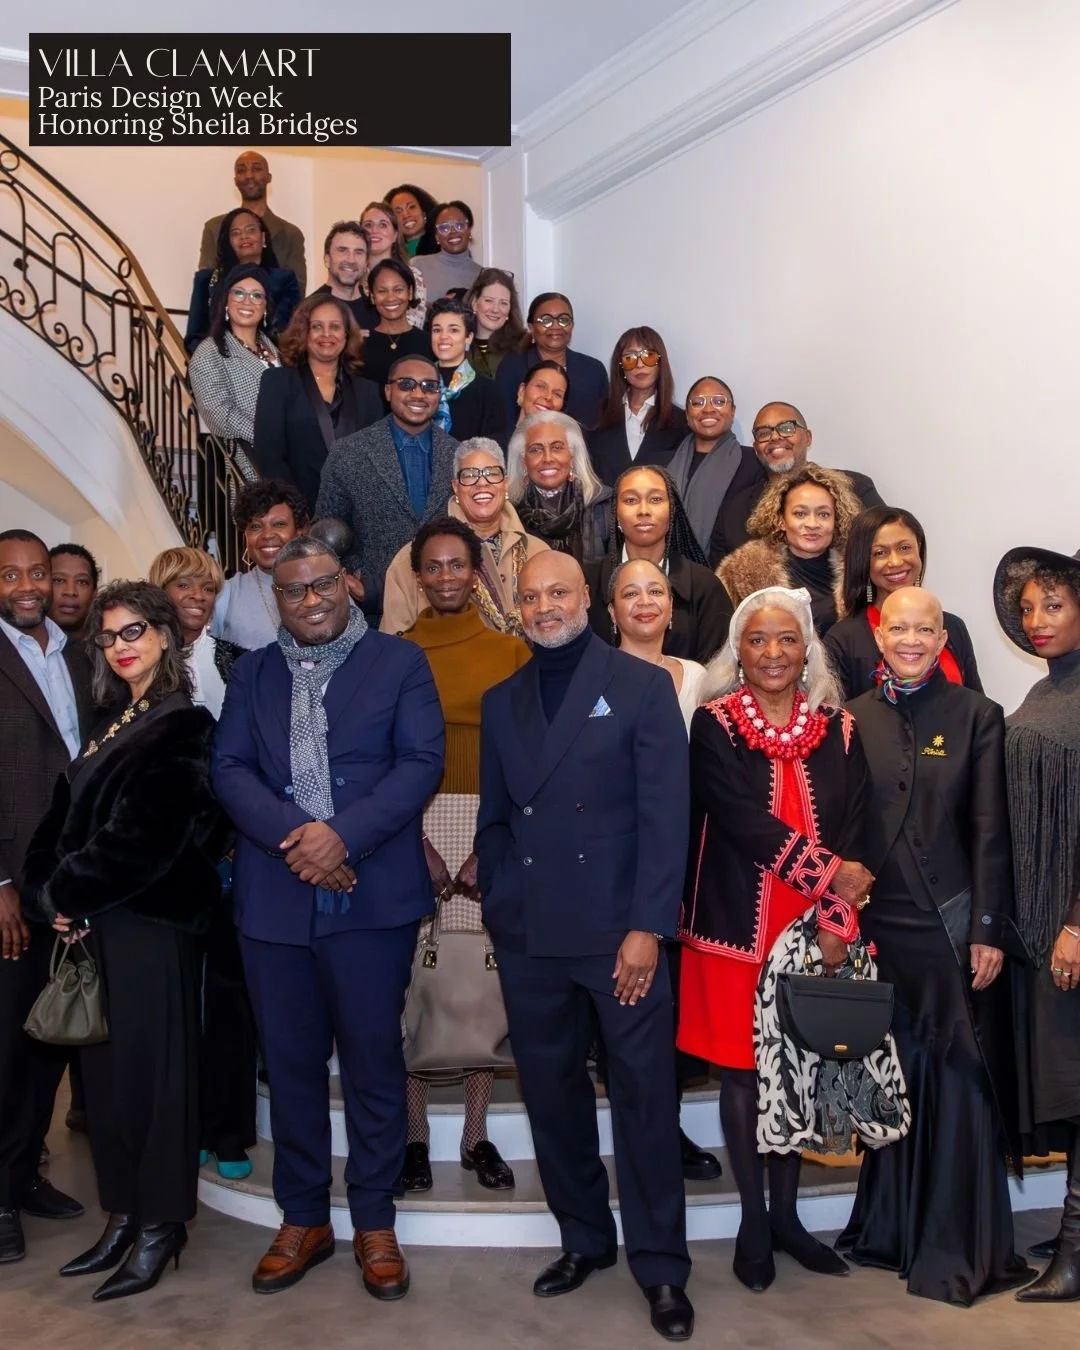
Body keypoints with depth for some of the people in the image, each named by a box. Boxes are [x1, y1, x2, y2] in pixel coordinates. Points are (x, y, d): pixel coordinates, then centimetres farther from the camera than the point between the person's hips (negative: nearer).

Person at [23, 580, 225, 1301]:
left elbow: (143, 835, -16)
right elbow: (63, 819, 13)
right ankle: (123, 1219, 24)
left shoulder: (183, 726, -9)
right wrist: (51, 887, -3)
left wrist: (65, 891, -9)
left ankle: (161, 1228, 14)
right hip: (93, 924, 7)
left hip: (151, 923, -7)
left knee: (152, 1067, 1)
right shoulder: (112, 725, 15)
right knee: (106, 1070, 12)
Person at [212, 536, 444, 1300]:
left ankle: (375, 1223, 21)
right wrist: (293, 838, -14)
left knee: (374, 1059, 5)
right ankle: (303, 1219, 26)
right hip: (274, 898, 3)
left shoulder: (399, 663, 4)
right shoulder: (253, 673, 14)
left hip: (373, 893, -3)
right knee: (291, 1061, 11)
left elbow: (422, 763, -5)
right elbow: (230, 768, 3)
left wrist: (343, 834, -16)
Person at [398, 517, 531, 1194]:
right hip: (411, 828, 0)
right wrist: (416, 843, -9)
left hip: (494, 831, 0)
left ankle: (478, 1132, 14)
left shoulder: (511, 651, 6)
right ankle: (417, 1132, 12)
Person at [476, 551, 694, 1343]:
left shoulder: (642, 686, 0)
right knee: (552, 1093, 11)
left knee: (644, 1097, 2)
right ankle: (584, 1238, 29)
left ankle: (661, 1265, 16)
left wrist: (648, 927, -12)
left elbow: (665, 814, -6)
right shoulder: (501, 702, 14)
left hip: (619, 930, -4)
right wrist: (499, 912, 6)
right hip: (530, 937, 4)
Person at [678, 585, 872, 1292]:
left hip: (814, 930, 3)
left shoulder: (838, 730, 6)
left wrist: (835, 922, -12)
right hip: (739, 924, -3)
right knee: (743, 1069, 5)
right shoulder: (715, 725, -4)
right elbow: (742, 818, -14)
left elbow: (852, 830, 0)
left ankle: (786, 1212, 26)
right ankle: (753, 1221, 19)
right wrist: (830, 873, -13)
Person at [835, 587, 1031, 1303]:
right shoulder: (853, 719, 6)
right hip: (877, 926, 2)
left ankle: (955, 1245, 16)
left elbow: (991, 832, -2)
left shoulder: (976, 715, 0)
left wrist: (989, 930, -7)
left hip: (953, 925, -2)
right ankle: (890, 1228, 26)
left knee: (958, 1080, 3)